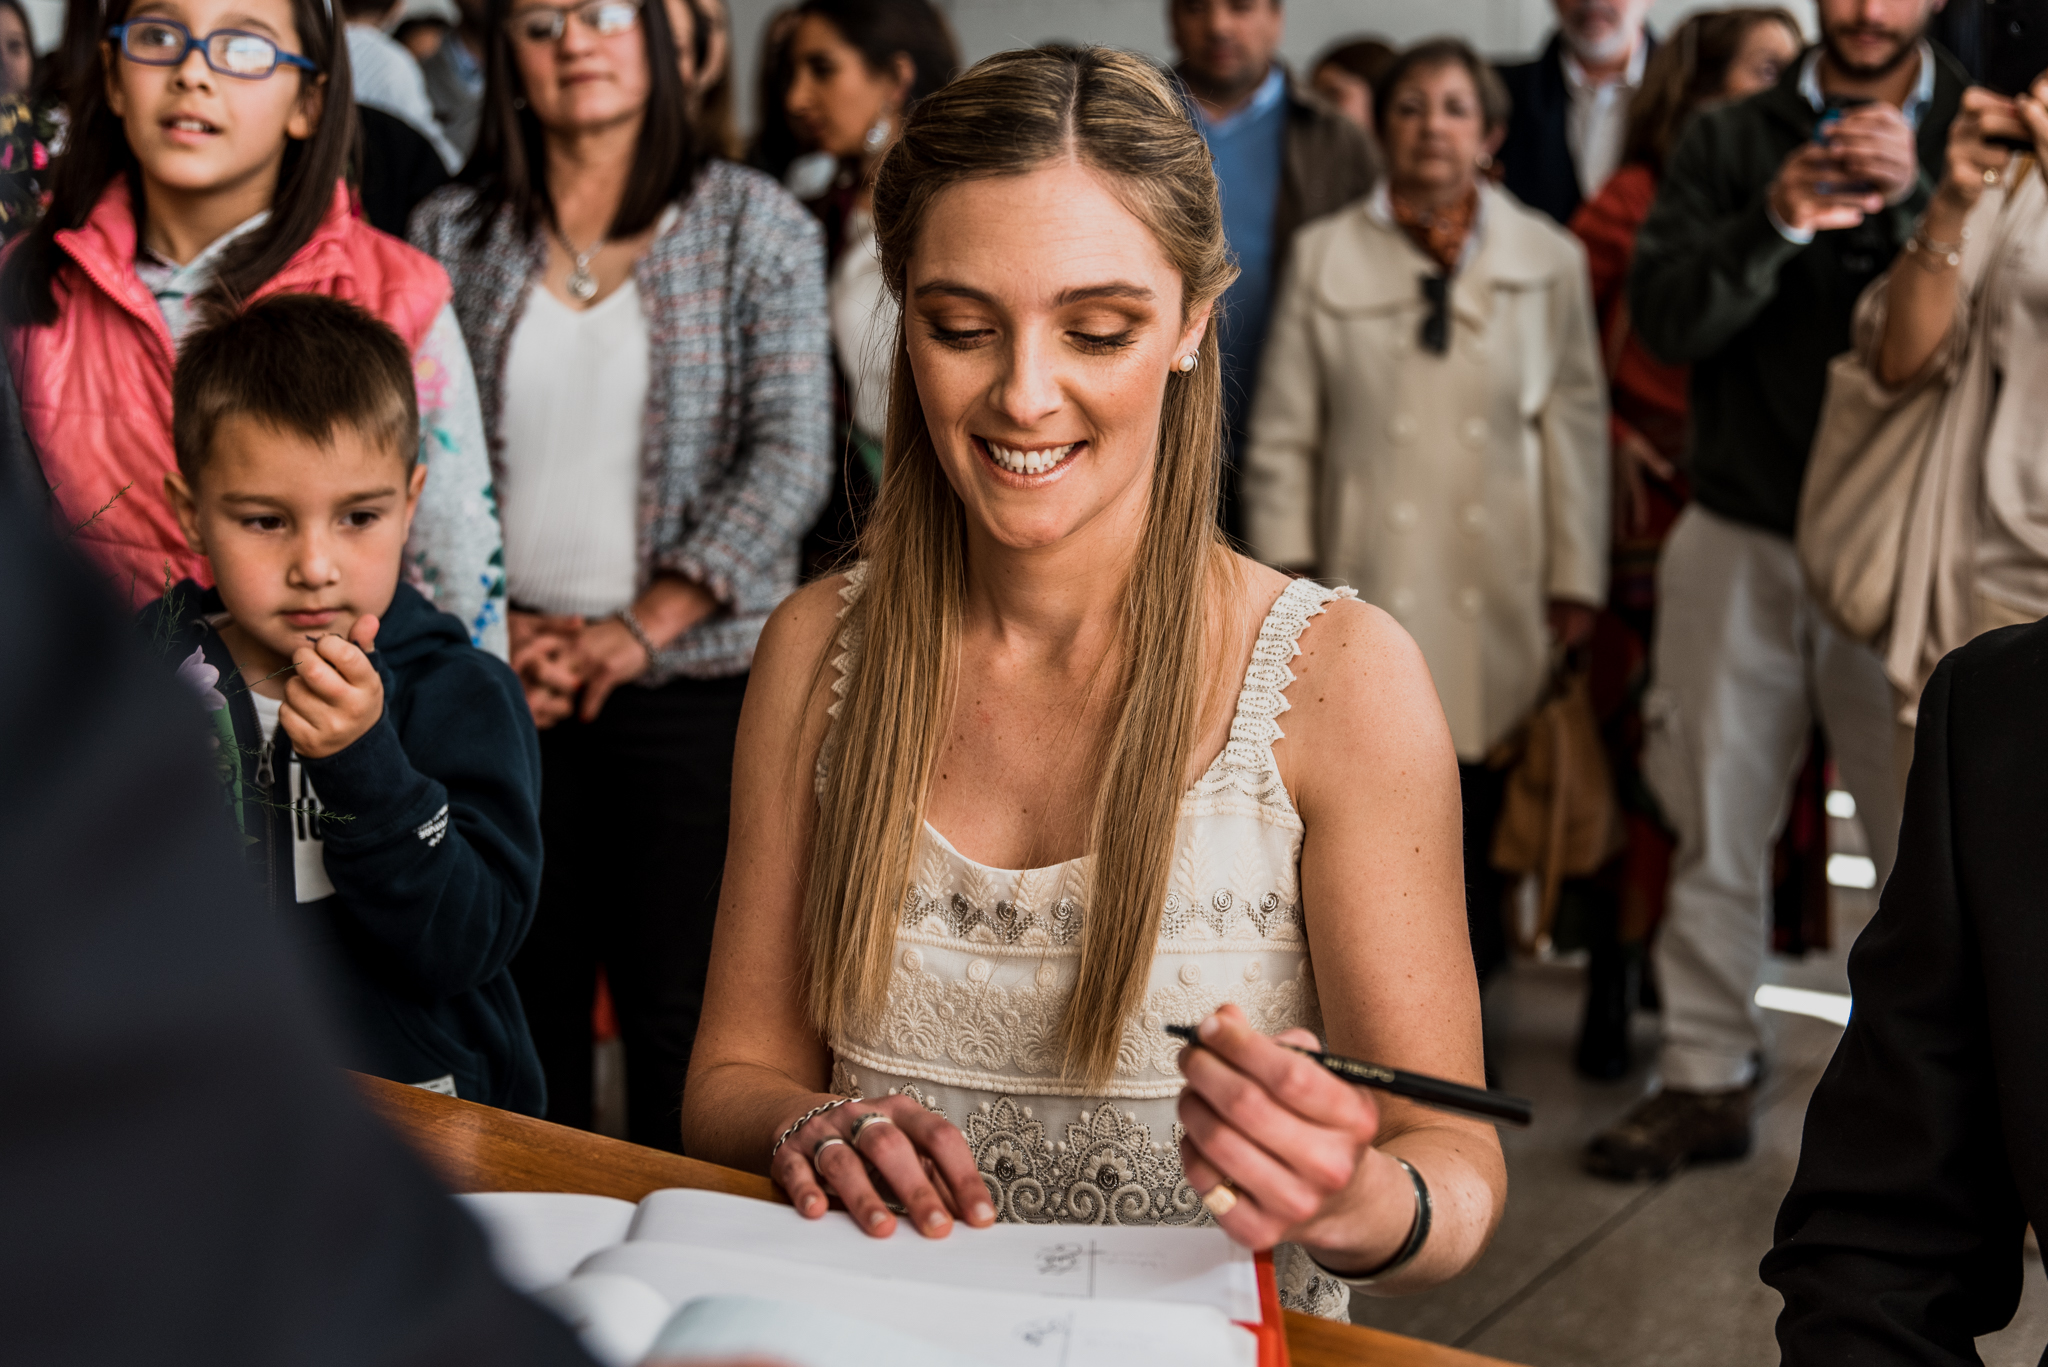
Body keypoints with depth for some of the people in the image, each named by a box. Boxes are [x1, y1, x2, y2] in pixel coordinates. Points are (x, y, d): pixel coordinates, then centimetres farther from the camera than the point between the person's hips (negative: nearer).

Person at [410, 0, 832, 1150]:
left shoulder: (754, 225, 2)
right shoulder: (451, 236, 9)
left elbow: (789, 459, -5)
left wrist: (640, 628, -11)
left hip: (695, 678, -2)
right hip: (501, 684, 2)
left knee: (684, 1014, 0)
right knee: (521, 1001, 8)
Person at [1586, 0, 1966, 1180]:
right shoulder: (1732, 141, 9)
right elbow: (1663, 316, -4)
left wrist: (1916, 199, -21)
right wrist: (1779, 222, -20)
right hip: (1740, 538, 2)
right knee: (1715, 827, 7)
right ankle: (1707, 1080, 18)